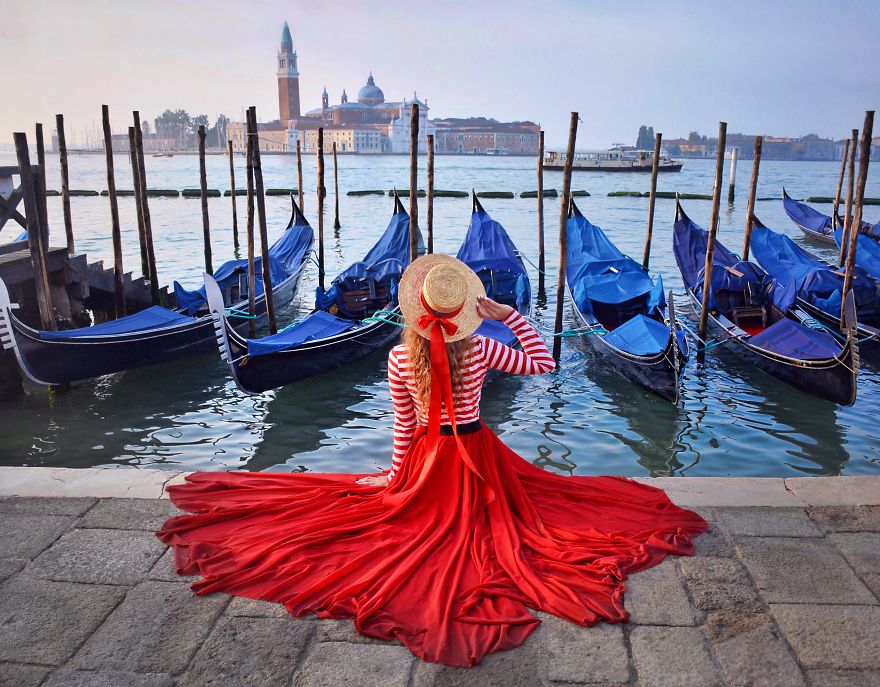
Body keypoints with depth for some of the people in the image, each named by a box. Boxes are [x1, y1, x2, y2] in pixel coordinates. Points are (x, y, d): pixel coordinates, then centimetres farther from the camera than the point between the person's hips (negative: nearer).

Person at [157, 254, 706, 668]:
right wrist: (511, 316, -10)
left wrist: (394, 475, 7)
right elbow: (542, 362, -8)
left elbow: (404, 425, -8)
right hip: (476, 452, 0)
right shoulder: (480, 349, -20)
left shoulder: (400, 359, -18)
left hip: (429, 456, 0)